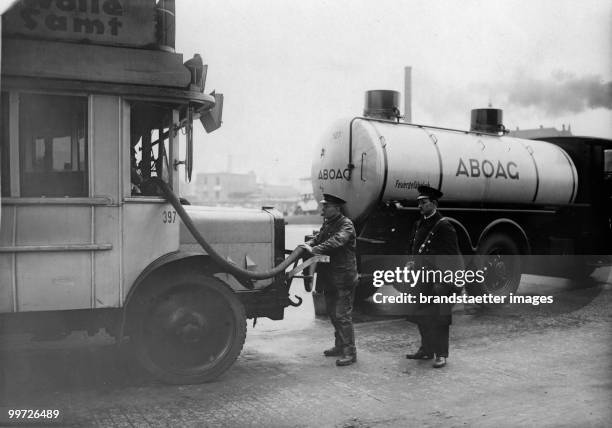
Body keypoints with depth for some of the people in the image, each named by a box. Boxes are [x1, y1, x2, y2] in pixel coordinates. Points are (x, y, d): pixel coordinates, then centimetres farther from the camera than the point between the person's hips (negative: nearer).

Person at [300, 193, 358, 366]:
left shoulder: (346, 225, -14)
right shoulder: (327, 223, 13)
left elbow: (336, 242, -30)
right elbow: (318, 239, 11)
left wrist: (314, 250, -36)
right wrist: (307, 245, -11)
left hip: (343, 278, -9)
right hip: (329, 278, 9)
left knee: (342, 315, -7)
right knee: (333, 313, 17)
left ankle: (350, 352, 0)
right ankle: (340, 346, 30)